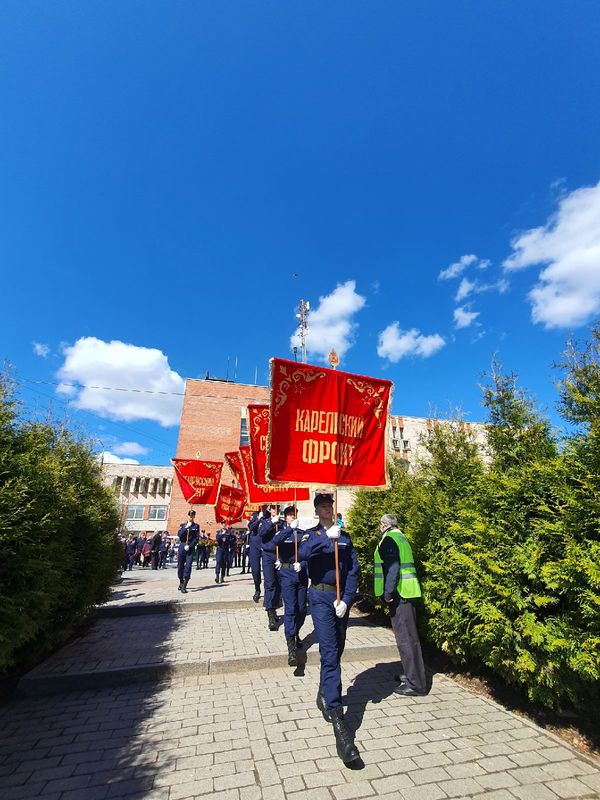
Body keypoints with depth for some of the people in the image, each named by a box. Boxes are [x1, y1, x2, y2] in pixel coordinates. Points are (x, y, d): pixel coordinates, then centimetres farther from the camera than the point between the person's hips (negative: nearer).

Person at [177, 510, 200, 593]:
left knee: (188, 565, -10)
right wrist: (186, 527, -14)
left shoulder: (196, 526, 5)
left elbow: (196, 538, -2)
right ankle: (181, 582, 30)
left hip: (190, 548, -2)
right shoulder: (183, 525, 11)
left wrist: (189, 546, -13)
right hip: (182, 547, 2)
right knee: (180, 565, 8)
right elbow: (179, 534, -4)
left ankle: (184, 586, -9)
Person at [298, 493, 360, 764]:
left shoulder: (344, 536, 7)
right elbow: (302, 554, -24)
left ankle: (324, 694, 41)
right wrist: (327, 537, -29)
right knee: (330, 654, -10)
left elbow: (354, 569, 1)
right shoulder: (312, 534, -1)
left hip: (342, 598, 4)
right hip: (321, 597, -4)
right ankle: (337, 719, -8)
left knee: (336, 651, 17)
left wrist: (347, 599, -8)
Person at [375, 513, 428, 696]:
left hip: (398, 594, -10)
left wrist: (388, 592, -21)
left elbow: (392, 567, -22)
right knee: (408, 636, 18)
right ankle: (411, 675, 30)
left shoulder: (389, 539, -12)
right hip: (406, 592, 10)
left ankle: (416, 684, 4)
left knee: (405, 638, -3)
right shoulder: (401, 538, 16)